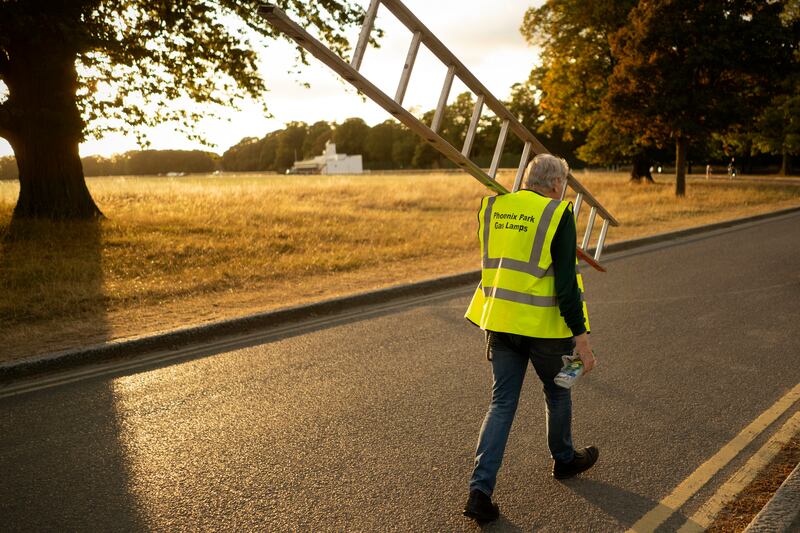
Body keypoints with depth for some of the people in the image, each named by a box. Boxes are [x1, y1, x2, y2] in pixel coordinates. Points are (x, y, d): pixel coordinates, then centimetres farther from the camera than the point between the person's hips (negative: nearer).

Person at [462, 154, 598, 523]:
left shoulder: (492, 207, 5)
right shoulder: (558, 215, -12)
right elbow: (566, 281, -17)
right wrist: (581, 334, -14)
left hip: (499, 320, 4)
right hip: (543, 326, -4)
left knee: (501, 403, 9)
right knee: (557, 393, 21)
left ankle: (480, 490, 3)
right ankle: (564, 460, 44)